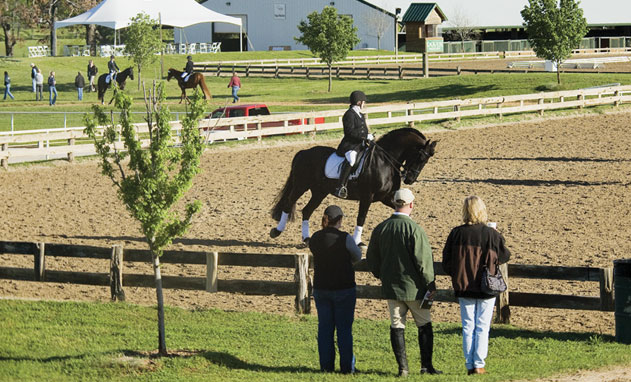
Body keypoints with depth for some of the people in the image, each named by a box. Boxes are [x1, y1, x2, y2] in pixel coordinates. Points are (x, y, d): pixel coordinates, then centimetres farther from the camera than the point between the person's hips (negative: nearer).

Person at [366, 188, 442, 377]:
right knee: (424, 325, 7)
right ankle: (426, 365, 6)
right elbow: (423, 259, -15)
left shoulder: (380, 229, 2)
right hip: (413, 286, -4)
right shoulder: (414, 229, -15)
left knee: (396, 326, 7)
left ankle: (403, 367, 5)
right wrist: (430, 284, -7)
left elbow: (371, 258, 12)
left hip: (391, 287, 4)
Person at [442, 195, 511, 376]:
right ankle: (478, 365, 2)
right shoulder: (491, 234, -12)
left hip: (463, 287, 2)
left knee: (468, 327, 9)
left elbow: (446, 262, -1)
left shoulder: (456, 233, -7)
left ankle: (469, 365, 7)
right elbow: (505, 256, 1)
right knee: (482, 327, 6)